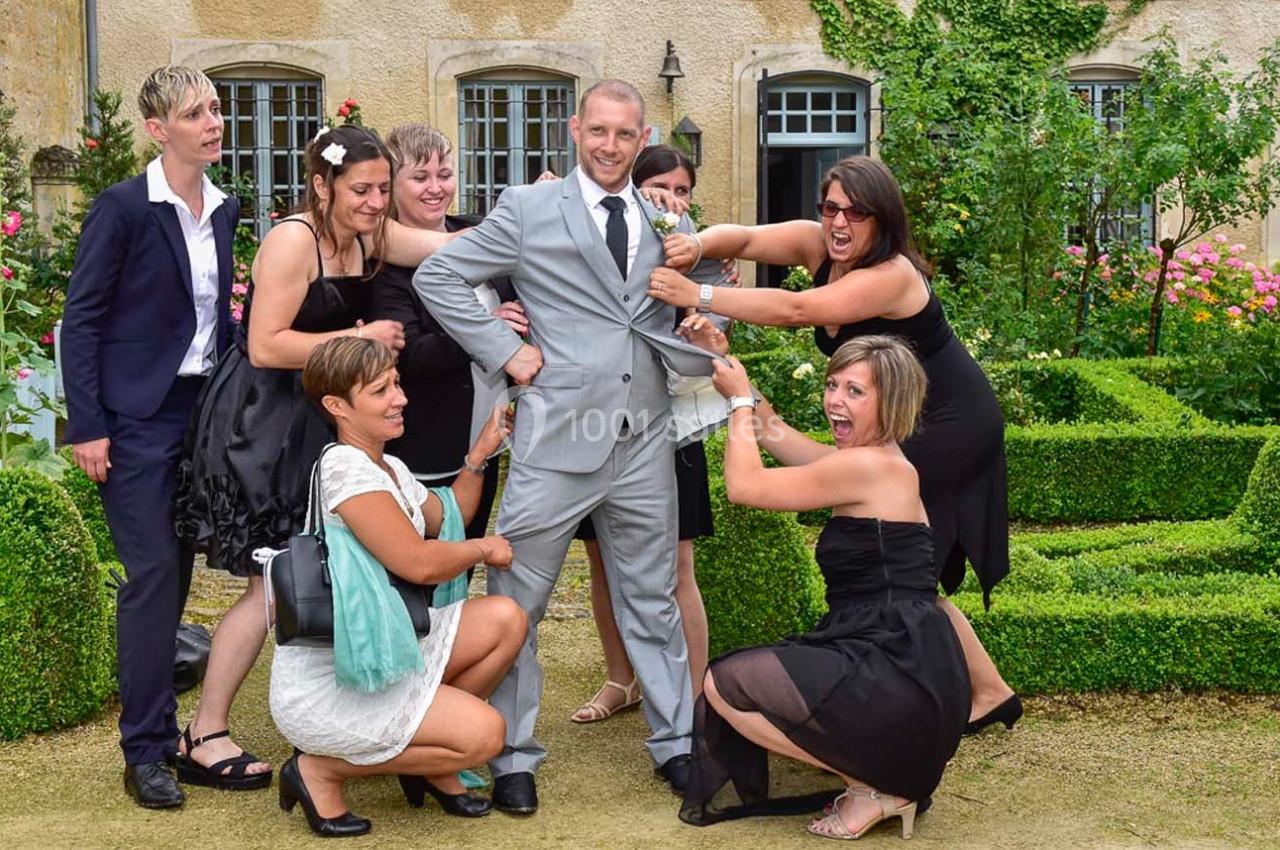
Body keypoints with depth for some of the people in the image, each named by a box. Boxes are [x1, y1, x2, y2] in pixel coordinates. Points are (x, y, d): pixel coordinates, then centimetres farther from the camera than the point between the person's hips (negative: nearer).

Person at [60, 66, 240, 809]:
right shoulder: (123, 208, -10)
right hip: (138, 416, -6)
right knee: (152, 574, -7)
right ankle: (145, 751, 2)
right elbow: (81, 320, -9)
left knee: (177, 571, 11)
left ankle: (162, 726, 22)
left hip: (204, 412, 6)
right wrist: (87, 426, -14)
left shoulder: (223, 210, 8)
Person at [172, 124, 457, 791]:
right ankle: (203, 737, 7)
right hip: (260, 423, -8)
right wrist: (358, 338, -20)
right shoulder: (293, 239, -17)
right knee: (275, 582, -5)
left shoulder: (369, 236, 6)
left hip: (313, 423, 8)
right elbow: (266, 346, -22)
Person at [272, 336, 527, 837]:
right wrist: (483, 549, -6)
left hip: (379, 648, 10)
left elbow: (447, 519, 27)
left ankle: (429, 762, 15)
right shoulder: (345, 466, -19)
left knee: (504, 620, 3)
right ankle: (320, 769, -1)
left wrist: (479, 455, 14)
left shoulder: (392, 470, 11)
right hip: (323, 684, -10)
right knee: (483, 734, -17)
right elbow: (418, 562, -24)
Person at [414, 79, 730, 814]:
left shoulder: (667, 221, 11)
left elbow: (713, 283, 24)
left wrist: (705, 327, 1)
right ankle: (515, 757, 16)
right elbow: (438, 276, -2)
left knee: (653, 600, 14)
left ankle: (676, 743, 26)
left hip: (645, 442, 3)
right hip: (558, 437, -3)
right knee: (518, 603, 3)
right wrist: (505, 351, -8)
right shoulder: (529, 209, 0)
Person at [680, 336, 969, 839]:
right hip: (896, 668, 10)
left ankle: (874, 789, -2)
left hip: (900, 678, -10)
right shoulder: (865, 462, 14)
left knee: (724, 686, -8)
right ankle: (888, 774, 12)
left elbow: (743, 485, -7)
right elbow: (774, 432, 24)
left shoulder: (870, 466, -14)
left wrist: (739, 399, 7)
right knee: (735, 678, 16)